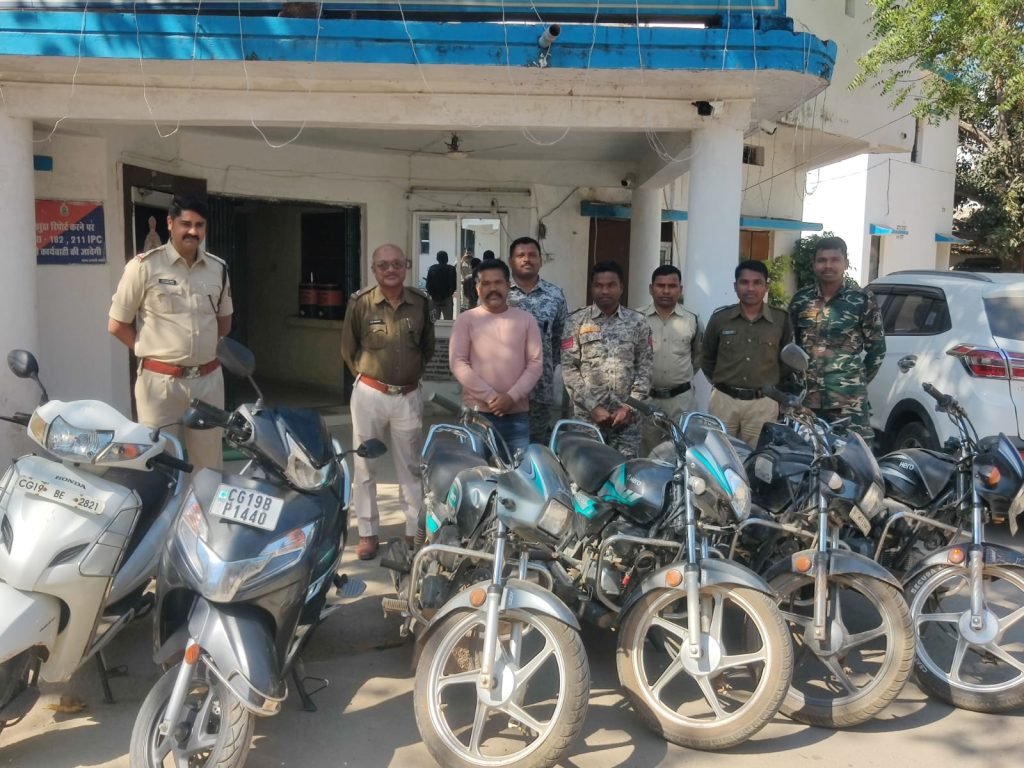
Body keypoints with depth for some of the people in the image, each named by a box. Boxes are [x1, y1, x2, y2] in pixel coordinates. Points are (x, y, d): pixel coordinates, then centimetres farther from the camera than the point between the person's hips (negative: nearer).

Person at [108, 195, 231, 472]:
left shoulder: (218, 269, 7)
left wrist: (199, 348, 10)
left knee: (210, 464, 11)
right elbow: (117, 325, -1)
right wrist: (152, 351, 1)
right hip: (161, 382, -4)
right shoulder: (144, 266, -6)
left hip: (209, 380, 4)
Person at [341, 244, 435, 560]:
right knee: (364, 466, 5)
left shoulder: (421, 302, 0)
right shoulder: (360, 302, -6)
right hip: (369, 394, -1)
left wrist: (413, 373, 9)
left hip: (409, 395, 2)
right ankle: (368, 533, 18)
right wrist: (366, 375, 6)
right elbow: (348, 348, 5)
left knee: (410, 467, 11)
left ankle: (415, 530, 22)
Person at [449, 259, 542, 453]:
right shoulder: (466, 320, 3)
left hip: (517, 413, 2)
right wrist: (489, 397, -13)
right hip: (478, 412, -2)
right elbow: (457, 363, -5)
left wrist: (512, 396, -10)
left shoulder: (526, 319, 8)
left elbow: (536, 363, 3)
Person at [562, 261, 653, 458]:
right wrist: (593, 406, -9)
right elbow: (568, 368, -3)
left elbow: (644, 368, 5)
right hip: (587, 415, -1)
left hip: (627, 415, 1)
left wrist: (629, 406, -5)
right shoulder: (576, 321, 3)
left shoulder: (637, 322, 7)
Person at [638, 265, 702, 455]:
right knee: (646, 452, 7)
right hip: (646, 398, -1)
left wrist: (683, 375, 14)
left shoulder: (692, 320, 4)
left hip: (681, 399, 1)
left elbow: (698, 354, 19)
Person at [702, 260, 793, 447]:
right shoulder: (720, 318, 1)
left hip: (763, 403, -1)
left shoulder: (781, 320, -1)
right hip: (724, 400, 1)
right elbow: (706, 357, 13)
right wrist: (720, 382, 10)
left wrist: (771, 385, 8)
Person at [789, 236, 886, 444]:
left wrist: (859, 381, 6)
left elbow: (877, 348, 6)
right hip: (806, 398, 3)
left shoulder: (863, 300, 0)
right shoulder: (801, 299, 8)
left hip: (849, 400, -3)